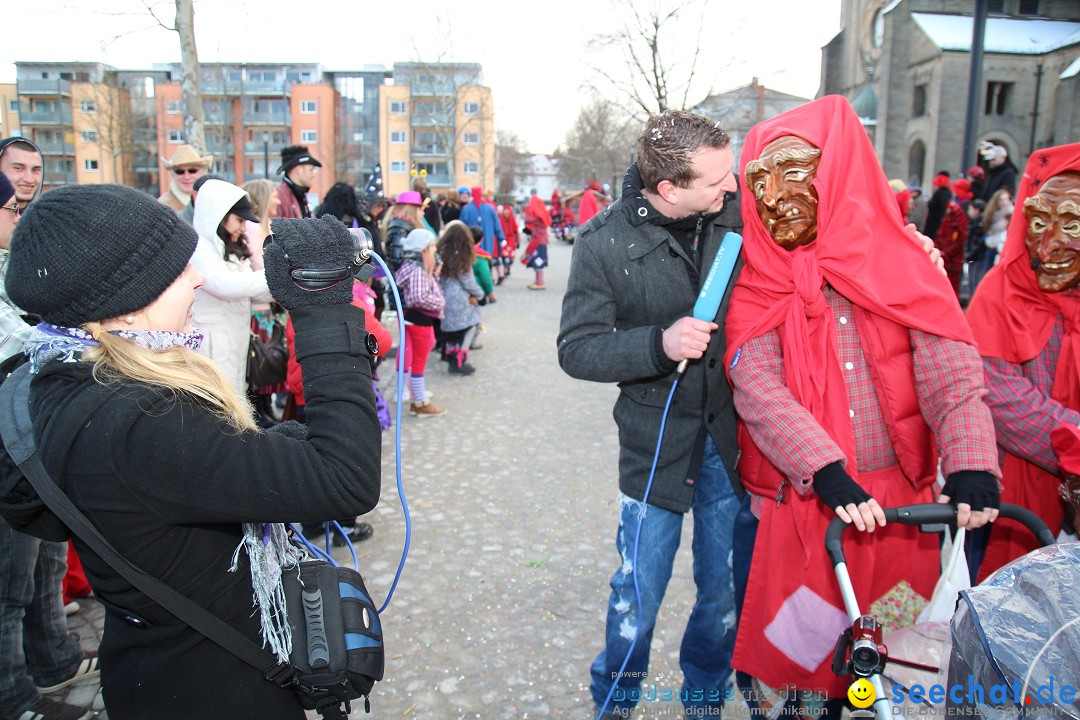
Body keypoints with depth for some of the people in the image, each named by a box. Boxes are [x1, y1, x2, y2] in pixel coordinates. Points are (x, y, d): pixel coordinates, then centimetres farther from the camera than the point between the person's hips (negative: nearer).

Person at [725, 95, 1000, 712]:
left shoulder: (901, 264, 1)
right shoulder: (756, 284, -1)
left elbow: (951, 372, -8)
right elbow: (757, 387, -14)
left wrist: (973, 467, -25)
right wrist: (828, 473, -27)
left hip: (900, 499, 1)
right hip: (800, 501, -1)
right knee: (804, 648, 8)